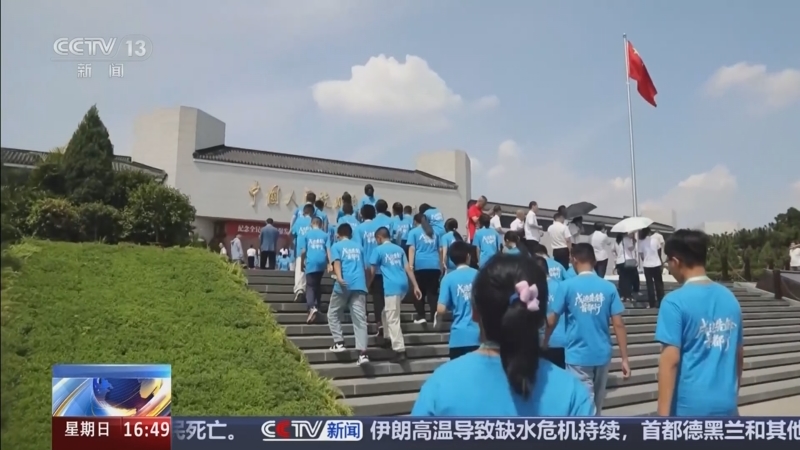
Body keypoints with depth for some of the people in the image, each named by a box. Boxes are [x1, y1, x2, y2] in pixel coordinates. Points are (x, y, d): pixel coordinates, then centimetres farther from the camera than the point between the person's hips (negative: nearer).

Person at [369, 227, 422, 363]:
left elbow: (372, 271, 2)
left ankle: (400, 351, -9)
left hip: (392, 286, -7)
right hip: (403, 285, 7)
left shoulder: (378, 250, 1)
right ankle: (388, 338, 31)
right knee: (387, 313, 26)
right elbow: (407, 268, 13)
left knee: (393, 319, -5)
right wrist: (415, 286, 12)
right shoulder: (399, 249, 17)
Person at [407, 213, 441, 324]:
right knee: (432, 292, 4)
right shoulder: (433, 232, 23)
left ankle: (421, 316, 3)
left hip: (421, 265, -3)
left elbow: (412, 249, -3)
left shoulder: (414, 232, 8)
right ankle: (434, 315, -12)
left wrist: (410, 265, -8)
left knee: (420, 291, 6)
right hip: (434, 265, 3)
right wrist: (441, 265, 27)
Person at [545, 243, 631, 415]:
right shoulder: (609, 287, -3)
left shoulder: (567, 286, -10)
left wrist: (544, 344, 13)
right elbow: (618, 324, -4)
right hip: (602, 354, 4)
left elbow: (551, 321, -5)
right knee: (596, 404, 20)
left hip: (578, 355, -3)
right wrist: (624, 358, 3)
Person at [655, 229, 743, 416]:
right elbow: (739, 354, 14)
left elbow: (670, 360, -18)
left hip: (689, 405, -6)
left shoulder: (675, 301, -14)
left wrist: (663, 414, -16)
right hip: (726, 403, 6)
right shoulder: (729, 298, 7)